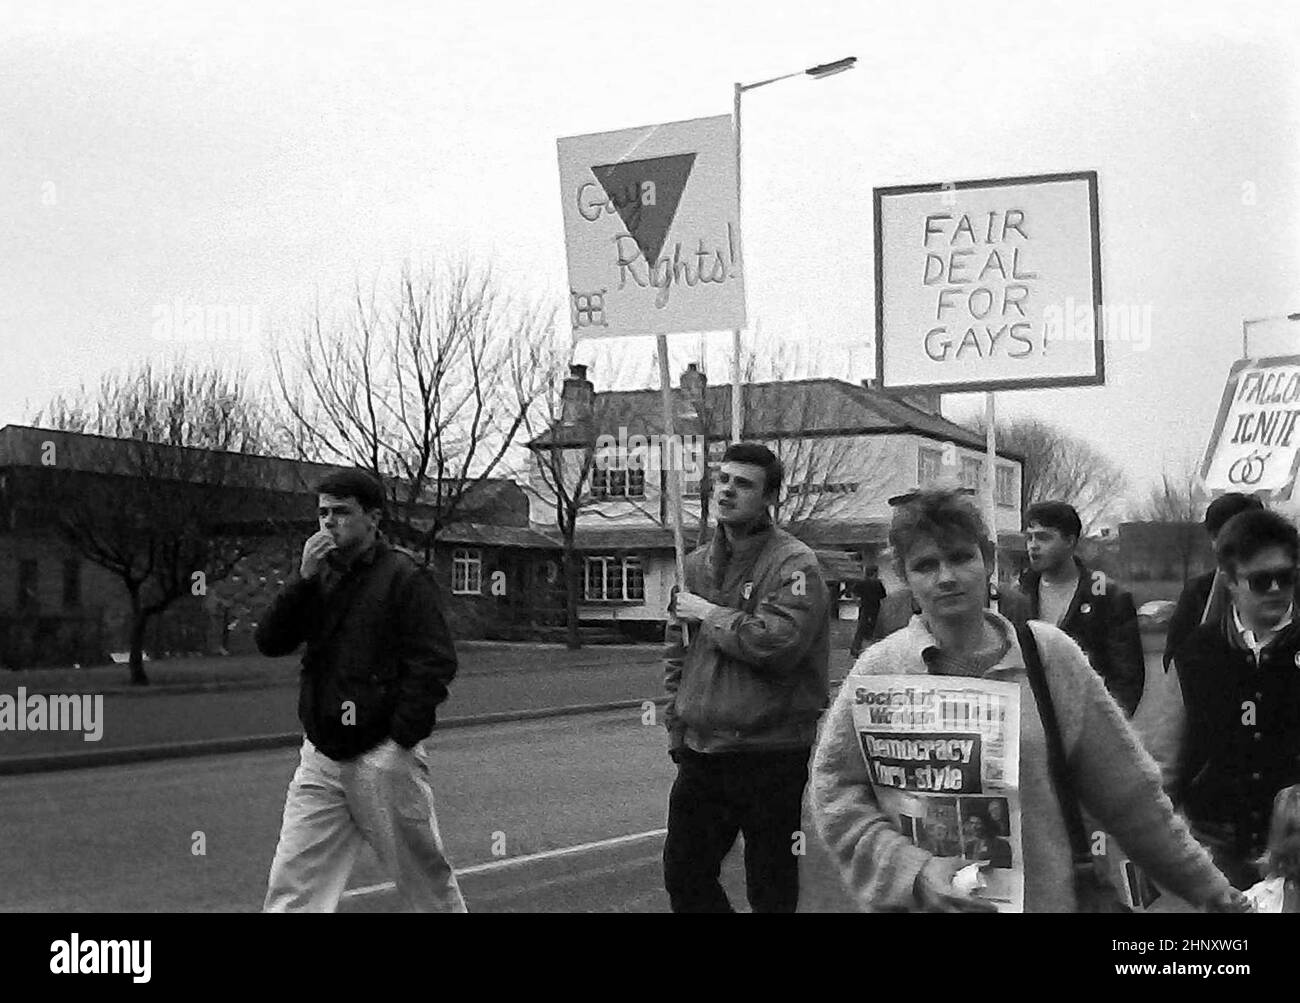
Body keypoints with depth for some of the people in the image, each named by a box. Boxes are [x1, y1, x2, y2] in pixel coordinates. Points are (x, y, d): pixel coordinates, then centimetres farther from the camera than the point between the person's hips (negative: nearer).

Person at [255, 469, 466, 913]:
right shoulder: (321, 578, 11)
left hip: (383, 757, -5)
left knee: (426, 880, 7)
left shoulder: (403, 577, -7)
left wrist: (400, 737, -16)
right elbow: (269, 642, 3)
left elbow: (435, 663, -13)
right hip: (319, 760, 5)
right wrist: (304, 578, -8)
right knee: (291, 884, 0)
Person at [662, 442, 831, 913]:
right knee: (683, 877, 13)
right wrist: (678, 728, 9)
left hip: (771, 754, -6)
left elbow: (779, 643, -25)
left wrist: (710, 615, -13)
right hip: (700, 751, 7)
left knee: (771, 891, 5)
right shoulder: (697, 564, 12)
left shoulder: (793, 565, -10)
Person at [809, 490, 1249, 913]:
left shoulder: (1051, 654, -1)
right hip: (920, 905, -1)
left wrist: (1207, 886, 6)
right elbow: (835, 794, -6)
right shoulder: (881, 668, -5)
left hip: (1047, 897, 1)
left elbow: (1127, 789, 4)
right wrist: (916, 872, -18)